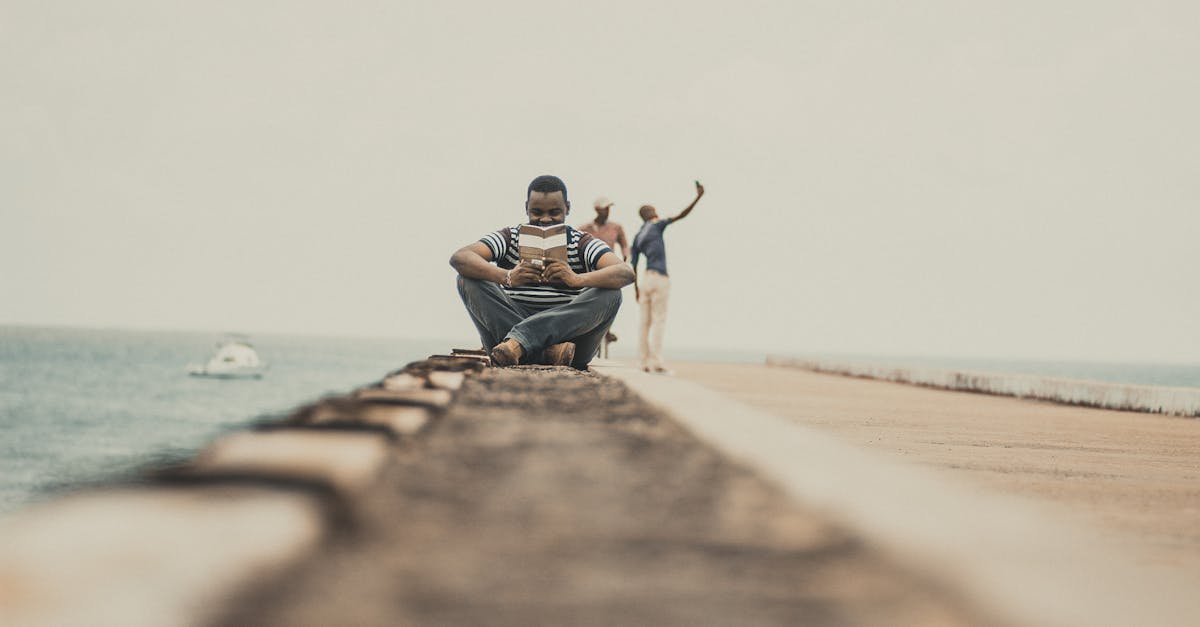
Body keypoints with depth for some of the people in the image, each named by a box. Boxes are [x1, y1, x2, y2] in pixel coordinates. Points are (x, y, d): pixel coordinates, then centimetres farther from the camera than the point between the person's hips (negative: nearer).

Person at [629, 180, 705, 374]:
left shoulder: (636, 238, 14)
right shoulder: (657, 226, -2)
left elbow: (633, 265, 11)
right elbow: (682, 215, -8)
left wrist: (636, 289, 15)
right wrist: (698, 197, -6)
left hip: (645, 281, 6)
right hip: (659, 278, -6)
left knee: (645, 321, 7)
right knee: (659, 321, -8)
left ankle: (645, 362, 6)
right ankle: (656, 362, -15)